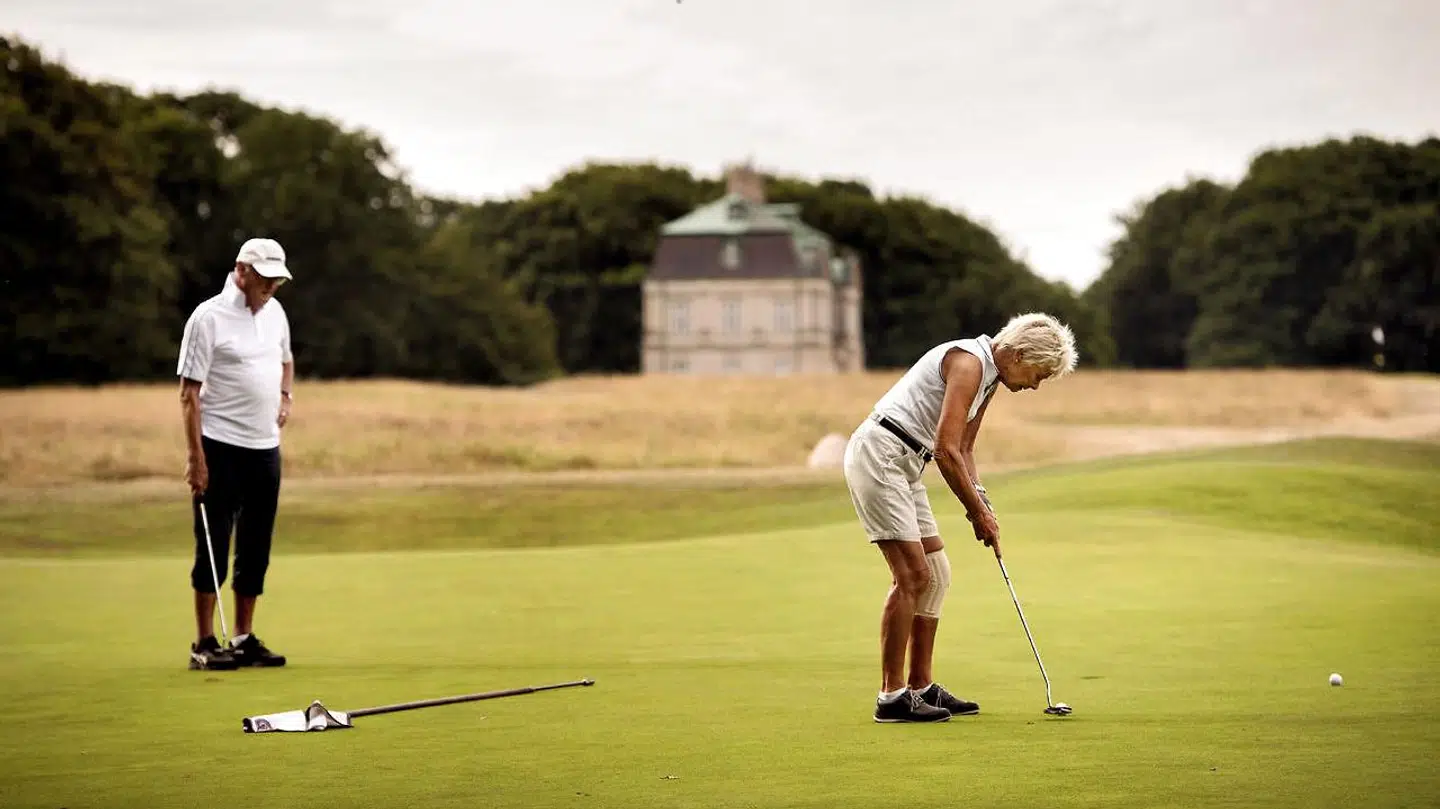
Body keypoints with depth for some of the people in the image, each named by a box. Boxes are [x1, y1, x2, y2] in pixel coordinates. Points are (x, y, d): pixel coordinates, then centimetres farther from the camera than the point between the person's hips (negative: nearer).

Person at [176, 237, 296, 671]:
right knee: (213, 547, -4)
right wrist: (195, 455, -16)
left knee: (256, 549, 8)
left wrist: (285, 396, 8)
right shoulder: (209, 317, -11)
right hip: (221, 447, -7)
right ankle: (205, 644, 2)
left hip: (265, 447, 7)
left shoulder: (274, 311, 10)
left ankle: (244, 639, 16)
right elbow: (189, 392, -11)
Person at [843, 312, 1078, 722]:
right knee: (912, 575, -13)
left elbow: (963, 449, 22)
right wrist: (978, 512, -11)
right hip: (877, 454, -11)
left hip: (903, 466, 11)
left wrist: (980, 501, 8)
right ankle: (892, 696, -9)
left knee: (935, 573, 11)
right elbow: (945, 450, -21)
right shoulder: (969, 362, -17)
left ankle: (921, 686, 16)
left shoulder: (988, 375, 14)